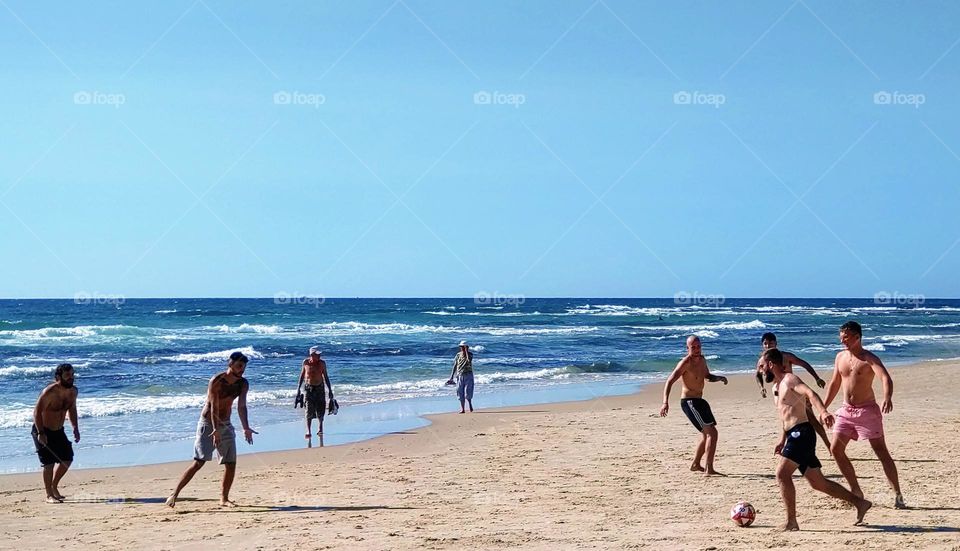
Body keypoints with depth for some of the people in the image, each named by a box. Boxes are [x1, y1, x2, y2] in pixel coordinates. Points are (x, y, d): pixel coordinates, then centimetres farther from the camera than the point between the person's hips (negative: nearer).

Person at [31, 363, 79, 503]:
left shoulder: (73, 391, -3)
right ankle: (49, 495, 3)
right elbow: (37, 412, -23)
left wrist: (75, 428, 5)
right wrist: (40, 433, -28)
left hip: (58, 431, 7)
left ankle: (54, 486, 29)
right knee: (49, 463, -8)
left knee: (67, 459, 9)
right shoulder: (49, 392, -25)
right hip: (42, 431, -7)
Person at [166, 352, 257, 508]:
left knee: (231, 463, 0)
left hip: (226, 425, 6)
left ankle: (224, 499, 13)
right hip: (208, 424, -6)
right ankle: (174, 494, -8)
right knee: (199, 462, -13)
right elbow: (214, 407, -25)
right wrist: (215, 430, -36)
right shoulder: (217, 381, -19)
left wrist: (246, 428, -27)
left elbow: (241, 406, -12)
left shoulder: (243, 384, -2)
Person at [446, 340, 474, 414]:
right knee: (460, 392, 1)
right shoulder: (458, 355, 6)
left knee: (468, 392, -9)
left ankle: (470, 404, 17)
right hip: (460, 375, 3)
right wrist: (451, 377, 8)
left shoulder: (470, 354, -2)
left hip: (468, 375, -3)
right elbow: (455, 366, 10)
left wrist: (466, 351, -20)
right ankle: (462, 409, 7)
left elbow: (469, 360, -26)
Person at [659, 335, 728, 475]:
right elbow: (670, 381, -23)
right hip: (689, 401, -10)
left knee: (707, 434, 22)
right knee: (712, 432, -16)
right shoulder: (686, 362, -18)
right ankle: (709, 469, -18)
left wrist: (720, 378, 2)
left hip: (698, 401, 10)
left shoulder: (702, 359, 8)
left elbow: (708, 376, 25)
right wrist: (665, 402, -36)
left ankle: (695, 465, 36)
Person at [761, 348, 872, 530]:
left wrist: (823, 412, -44)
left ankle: (791, 522, -17)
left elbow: (810, 393, -27)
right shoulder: (776, 388, 21)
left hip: (802, 433, -10)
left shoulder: (790, 379, -8)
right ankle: (859, 503, 18)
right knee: (818, 483, 10)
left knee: (782, 474, -18)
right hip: (794, 436, 10)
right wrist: (782, 441, 27)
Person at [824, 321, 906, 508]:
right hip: (846, 410, 7)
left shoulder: (869, 358, -13)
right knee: (836, 449, 2)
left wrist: (887, 398, -50)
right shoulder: (840, 357, 8)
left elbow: (886, 378, -30)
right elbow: (834, 384, 19)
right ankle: (855, 490, 15)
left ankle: (898, 495, -4)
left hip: (867, 410, -7)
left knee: (881, 452, -7)